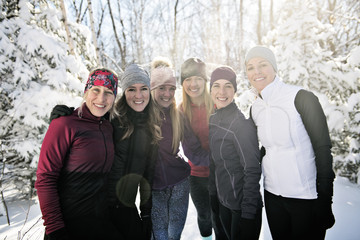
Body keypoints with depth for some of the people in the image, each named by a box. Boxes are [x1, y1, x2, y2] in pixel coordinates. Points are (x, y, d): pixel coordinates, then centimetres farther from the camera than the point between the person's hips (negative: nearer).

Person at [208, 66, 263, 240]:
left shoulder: (242, 125, -19)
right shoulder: (213, 121, 4)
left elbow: (252, 171, -19)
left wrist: (248, 212, -18)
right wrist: (213, 193, 13)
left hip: (243, 207, -7)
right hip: (223, 203, 7)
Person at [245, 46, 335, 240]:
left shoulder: (302, 98, -13)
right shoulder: (255, 108, 4)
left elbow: (323, 149, -13)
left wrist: (324, 202, -14)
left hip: (306, 197, -5)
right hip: (272, 195, 5)